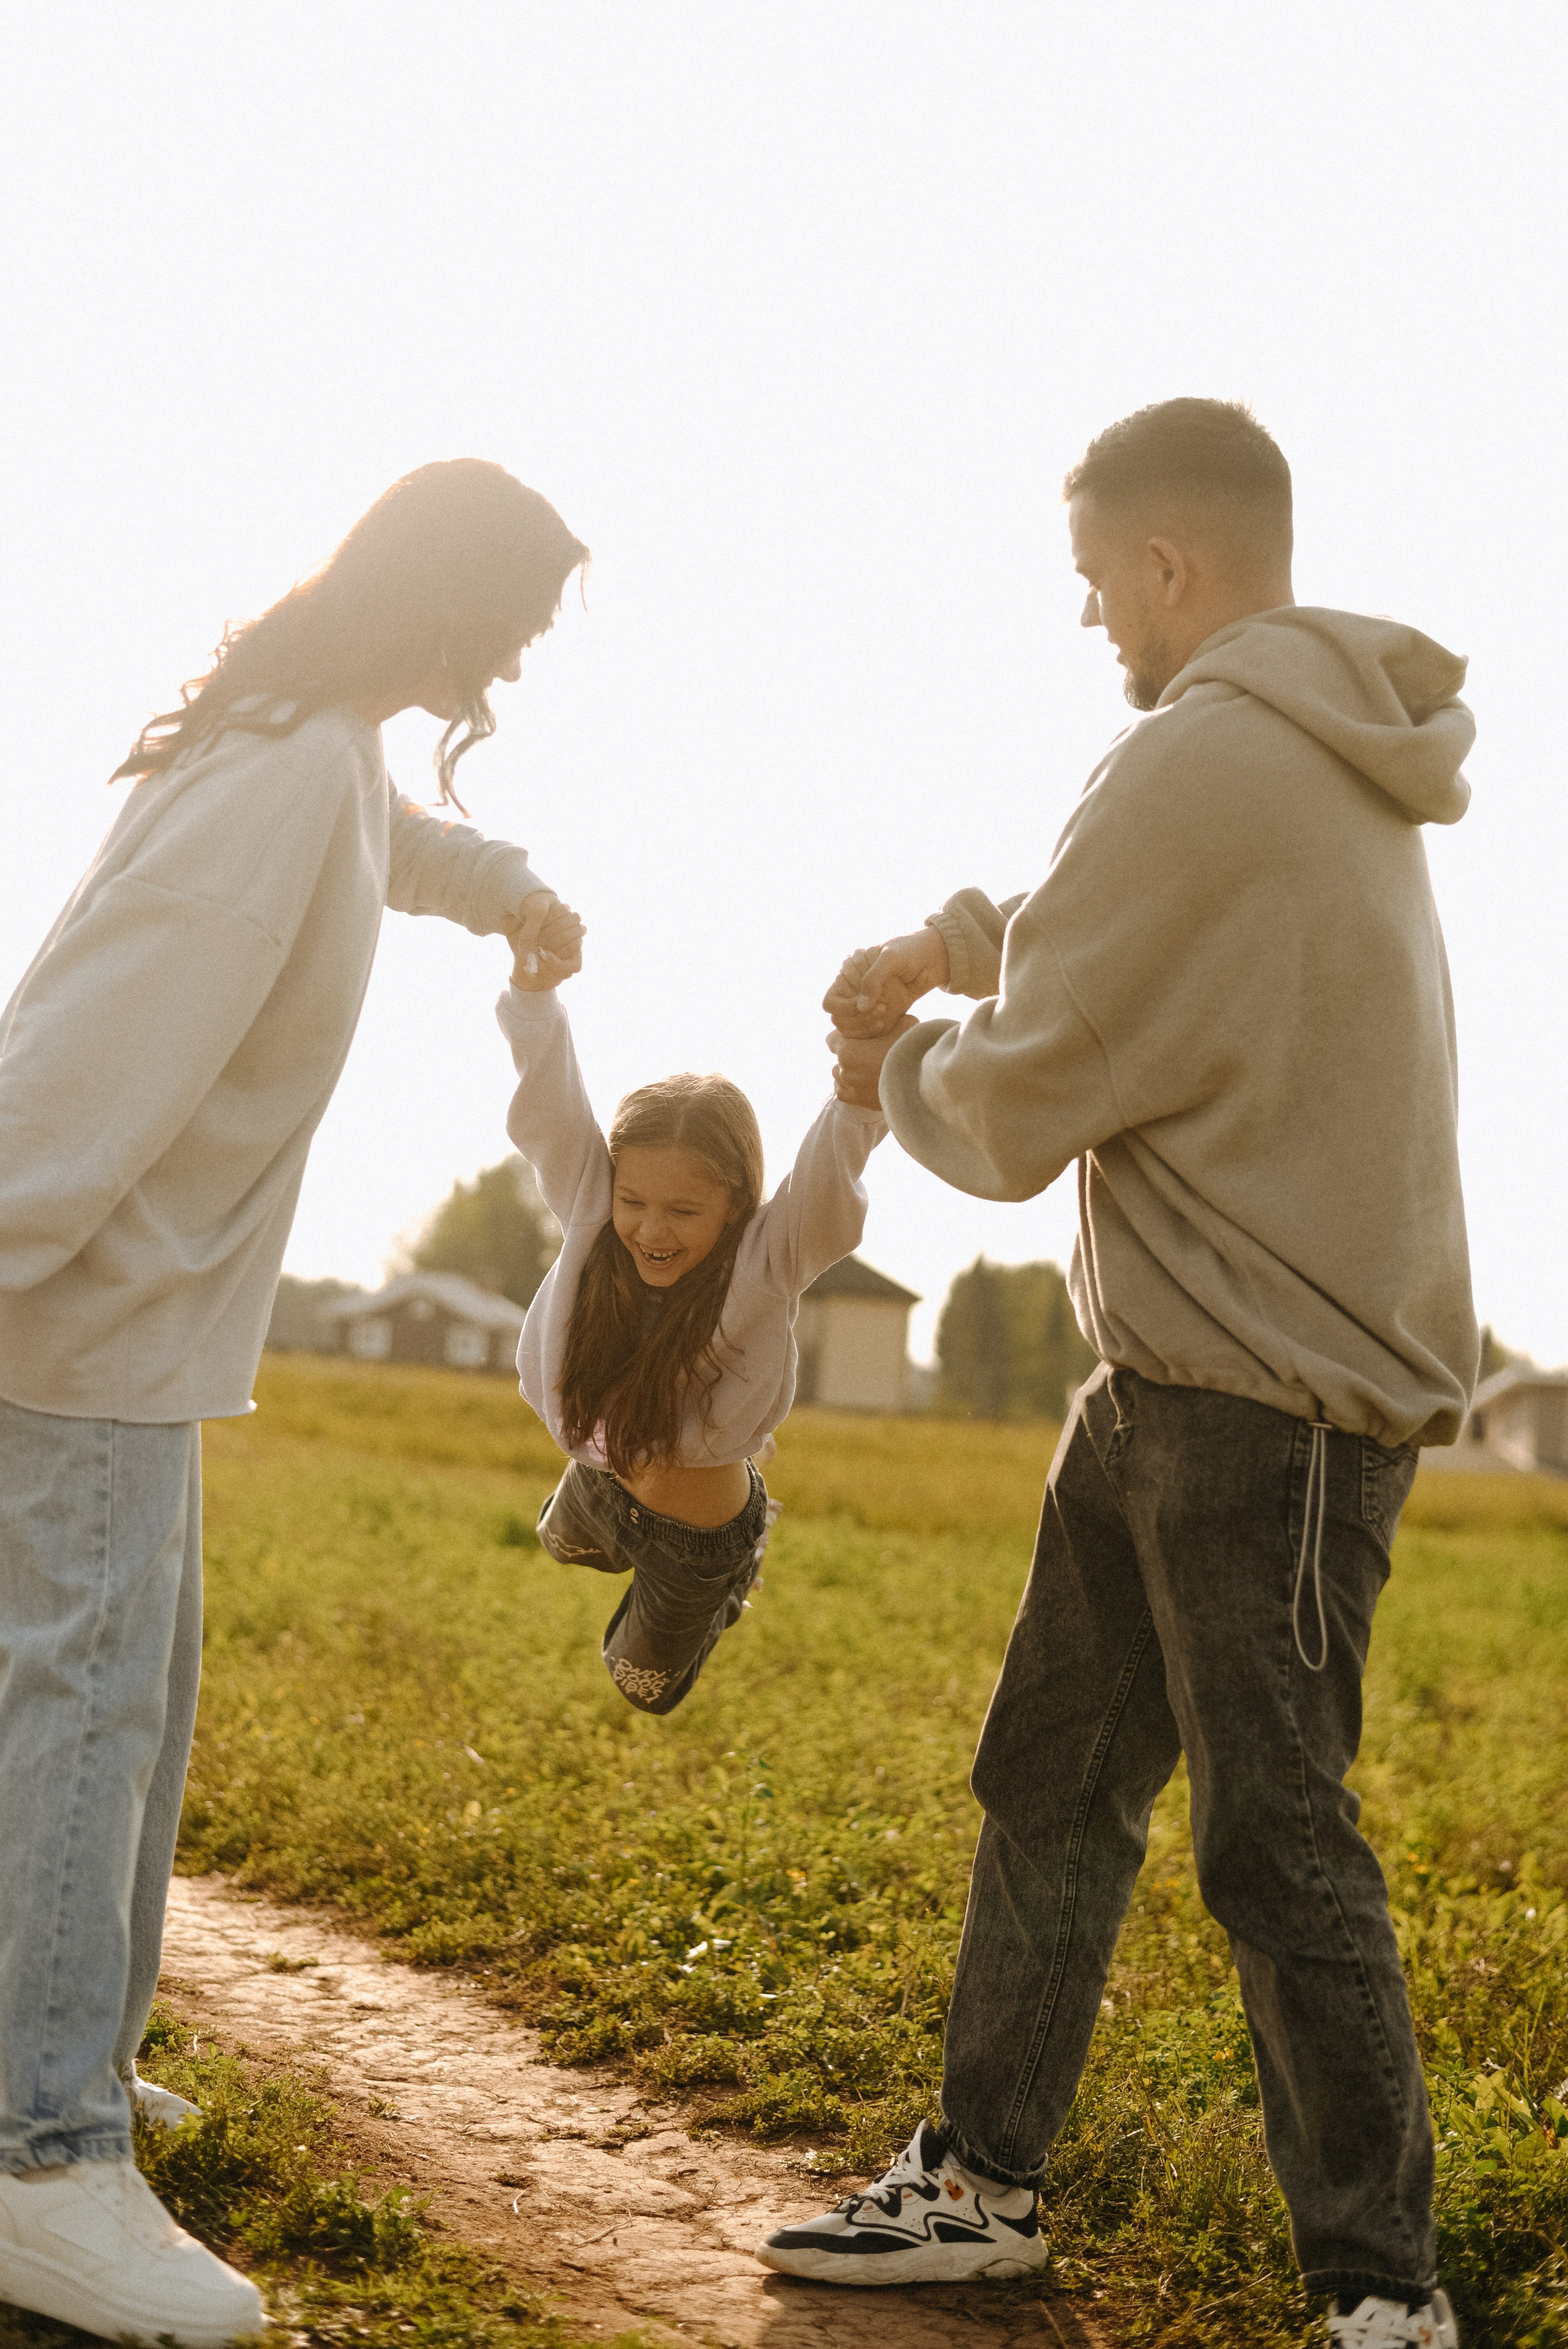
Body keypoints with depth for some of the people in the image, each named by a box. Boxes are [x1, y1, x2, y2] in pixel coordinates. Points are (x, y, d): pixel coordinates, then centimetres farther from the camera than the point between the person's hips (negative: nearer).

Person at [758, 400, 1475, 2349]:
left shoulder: (1200, 765, -18)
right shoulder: (1334, 765, 13)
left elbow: (1019, 1116, -13)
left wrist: (894, 1066, 8)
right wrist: (965, 940, 10)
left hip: (1272, 1399, -10)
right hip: (1179, 1380, 10)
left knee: (1274, 1840, -2)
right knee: (1050, 1782, 15)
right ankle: (980, 2183, 27)